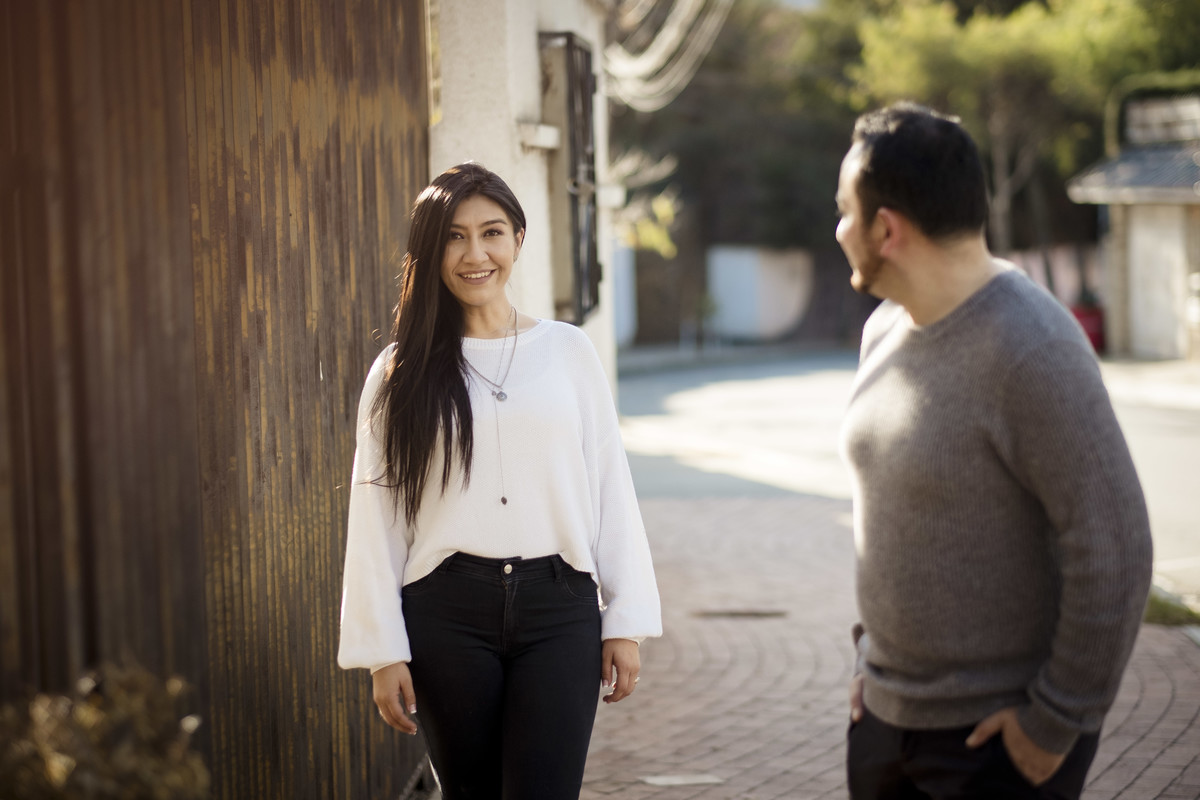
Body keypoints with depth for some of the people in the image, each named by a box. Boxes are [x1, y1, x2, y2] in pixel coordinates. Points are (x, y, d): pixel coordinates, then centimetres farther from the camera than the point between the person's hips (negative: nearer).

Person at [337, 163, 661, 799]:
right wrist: (383, 651, 0)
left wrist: (625, 622, 3)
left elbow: (610, 488, 7)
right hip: (448, 613, 0)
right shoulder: (401, 375, 5)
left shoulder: (568, 352, 7)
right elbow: (375, 517, 4)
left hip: (559, 607, 0)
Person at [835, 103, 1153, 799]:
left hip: (1004, 732, -8)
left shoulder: (1032, 350, -21)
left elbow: (1114, 551, -21)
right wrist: (875, 653, 14)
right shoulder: (888, 328, 6)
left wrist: (1056, 722, -16)